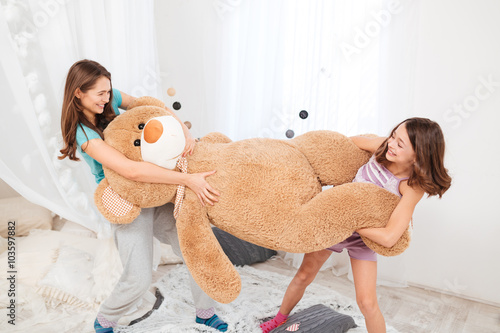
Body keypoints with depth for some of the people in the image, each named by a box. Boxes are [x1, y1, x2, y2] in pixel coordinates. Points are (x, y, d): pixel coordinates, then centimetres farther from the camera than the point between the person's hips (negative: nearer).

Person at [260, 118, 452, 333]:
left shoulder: (412, 186, -29)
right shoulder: (383, 147, -20)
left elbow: (388, 238, -32)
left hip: (364, 236, -3)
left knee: (366, 302, -6)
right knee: (303, 276, 14)